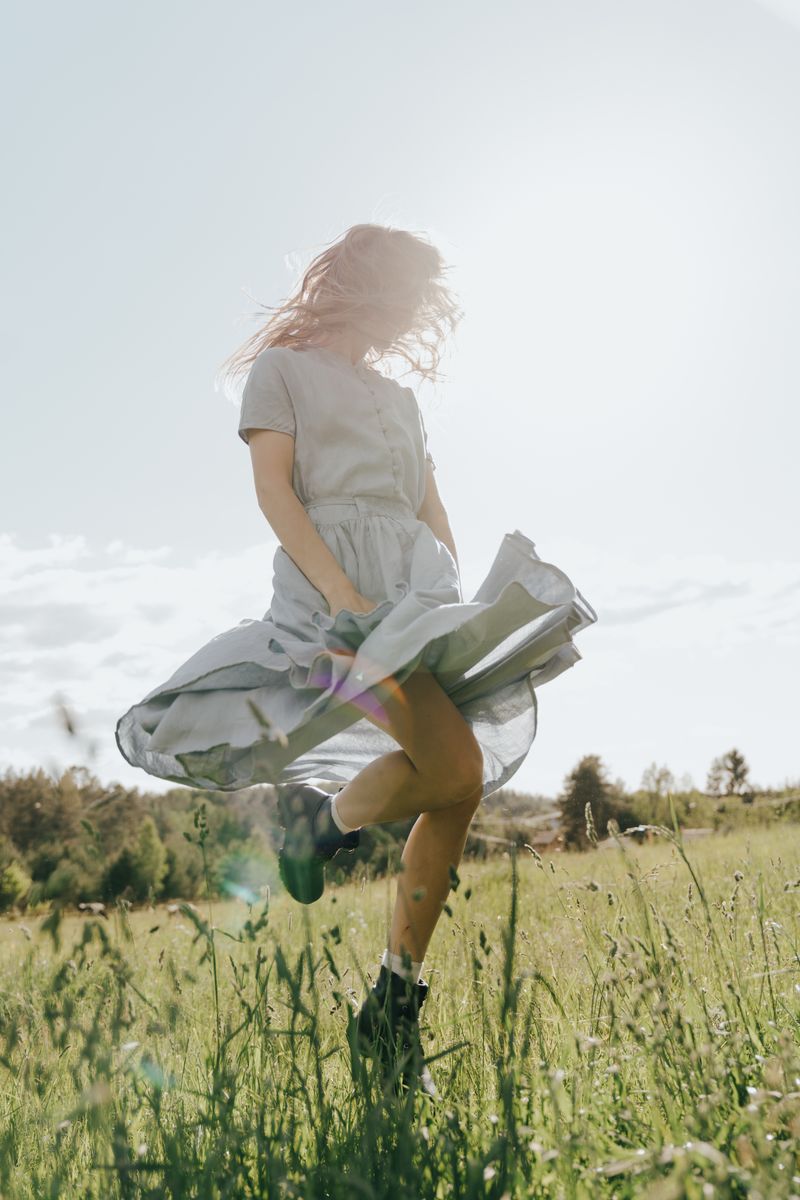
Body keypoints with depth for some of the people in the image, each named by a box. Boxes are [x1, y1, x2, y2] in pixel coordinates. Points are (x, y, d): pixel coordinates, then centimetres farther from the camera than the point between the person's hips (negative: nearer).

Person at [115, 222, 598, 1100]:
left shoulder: (401, 400, 29)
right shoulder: (282, 368, 10)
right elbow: (272, 486, -4)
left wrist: (456, 600, 5)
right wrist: (342, 592, -18)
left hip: (421, 582, 7)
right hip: (335, 578, -7)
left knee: (455, 793, -4)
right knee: (457, 772, -25)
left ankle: (395, 1001, 8)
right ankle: (325, 813, 4)